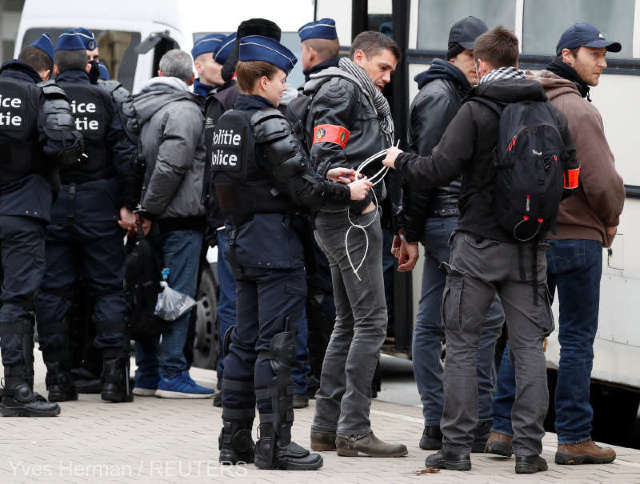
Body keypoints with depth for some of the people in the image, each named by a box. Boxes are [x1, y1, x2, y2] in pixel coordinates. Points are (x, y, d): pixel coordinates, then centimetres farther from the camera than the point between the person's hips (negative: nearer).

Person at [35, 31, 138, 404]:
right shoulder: (103, 99, -1)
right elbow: (124, 153, -6)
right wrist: (128, 204, -3)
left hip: (52, 205, 1)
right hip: (97, 205, -1)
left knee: (53, 291, 6)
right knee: (109, 289, 4)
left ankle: (58, 377, 5)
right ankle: (114, 374, -3)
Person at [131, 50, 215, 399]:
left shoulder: (138, 106, 14)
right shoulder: (184, 110, -11)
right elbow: (171, 165, -20)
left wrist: (142, 209, 14)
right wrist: (150, 210, -14)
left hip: (152, 221, 8)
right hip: (180, 217, -8)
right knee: (178, 295, -5)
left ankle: (146, 373, 14)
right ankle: (172, 373, -6)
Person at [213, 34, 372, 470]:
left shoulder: (228, 123, 13)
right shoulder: (269, 124, -15)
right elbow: (299, 188, -18)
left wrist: (325, 178, 15)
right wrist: (346, 193, -5)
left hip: (242, 239, 9)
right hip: (275, 242, -9)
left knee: (245, 343, 13)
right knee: (276, 345, -6)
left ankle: (235, 439, 16)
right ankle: (274, 444, -5)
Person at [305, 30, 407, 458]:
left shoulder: (364, 98, 24)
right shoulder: (341, 90, -7)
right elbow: (326, 157, -17)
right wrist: (358, 199, -22)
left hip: (352, 218, 11)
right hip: (351, 218, -11)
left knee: (349, 323, 13)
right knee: (371, 320, -10)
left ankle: (327, 425, 16)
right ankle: (354, 429, -11)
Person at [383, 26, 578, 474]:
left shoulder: (475, 112, -9)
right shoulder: (550, 113, 4)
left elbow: (439, 169, -13)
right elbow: (571, 180, 7)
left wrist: (400, 160, 5)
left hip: (479, 245, -3)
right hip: (530, 249, 3)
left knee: (462, 344, 4)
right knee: (529, 345, 7)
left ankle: (457, 447, 3)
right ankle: (529, 448, 4)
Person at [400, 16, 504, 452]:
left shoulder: (459, 94, 21)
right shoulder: (440, 94, -11)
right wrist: (411, 233, -14)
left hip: (442, 220, 10)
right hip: (452, 221, -10)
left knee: (431, 322, 7)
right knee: (486, 315, -11)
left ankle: (437, 426, 9)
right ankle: (478, 425, -10)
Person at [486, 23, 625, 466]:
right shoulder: (578, 110, -15)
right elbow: (601, 180, -18)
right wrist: (611, 219, 1)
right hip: (577, 238, -7)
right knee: (578, 338, 0)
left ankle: (504, 429, 13)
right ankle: (574, 439, 2)